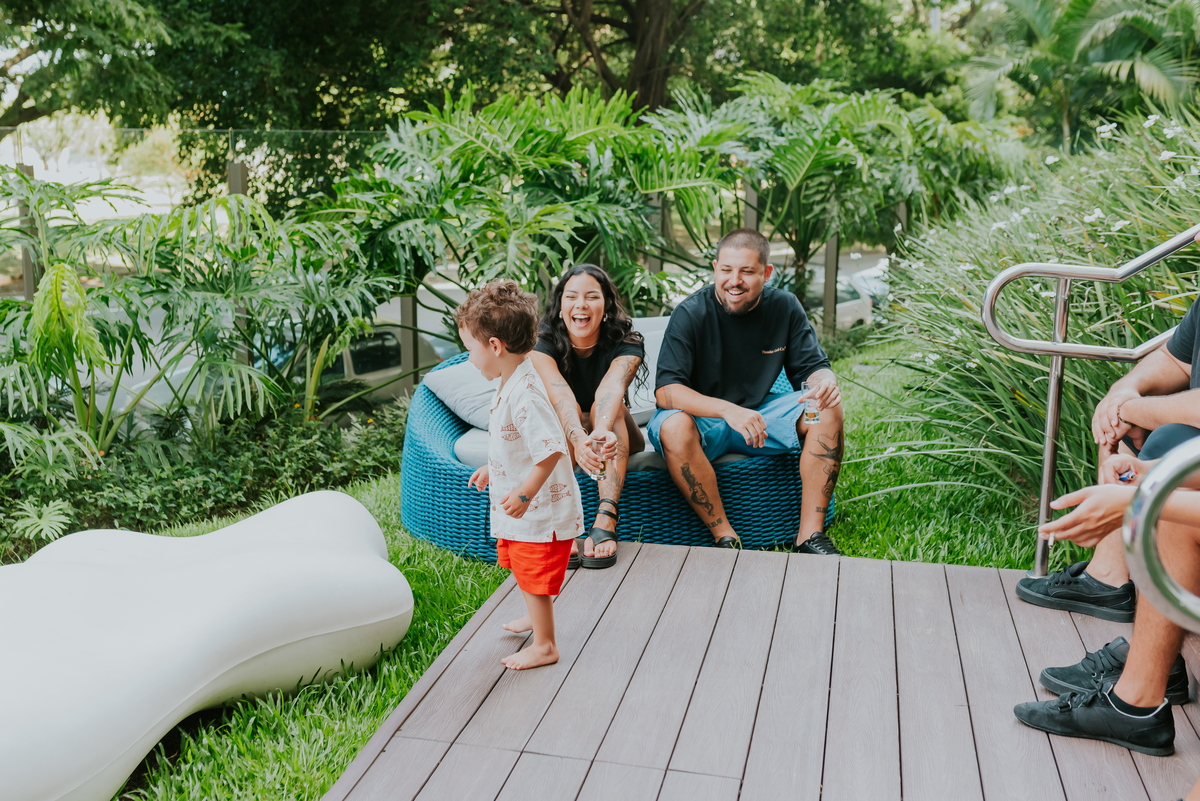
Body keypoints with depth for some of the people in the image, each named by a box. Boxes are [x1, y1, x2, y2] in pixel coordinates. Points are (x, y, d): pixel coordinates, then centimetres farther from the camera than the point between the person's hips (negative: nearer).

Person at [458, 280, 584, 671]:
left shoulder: (524, 394, -29)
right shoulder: (511, 384, 4)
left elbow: (551, 449, -33)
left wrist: (524, 493, -31)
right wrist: (491, 469, 25)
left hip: (540, 509, -10)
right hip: (523, 509, 10)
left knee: (535, 576, 4)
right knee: (521, 567, 28)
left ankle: (544, 645, 21)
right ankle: (537, 617, 50)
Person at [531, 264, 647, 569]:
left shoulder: (627, 344, -20)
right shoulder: (543, 344, -20)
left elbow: (612, 388, -43)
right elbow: (560, 394, -41)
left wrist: (601, 432, -64)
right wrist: (579, 439, -61)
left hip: (615, 431, 0)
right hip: (561, 437, 0)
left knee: (605, 407, -32)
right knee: (565, 412, -32)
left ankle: (605, 520, -48)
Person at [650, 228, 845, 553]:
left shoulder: (785, 307, -4)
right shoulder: (690, 314, -18)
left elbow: (813, 366, 0)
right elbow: (666, 390, -25)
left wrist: (825, 382, -28)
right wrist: (727, 410, -41)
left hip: (759, 413, 4)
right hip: (701, 419, -4)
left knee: (829, 411, -18)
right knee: (674, 427, -37)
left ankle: (810, 534, -16)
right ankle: (725, 537, -25)